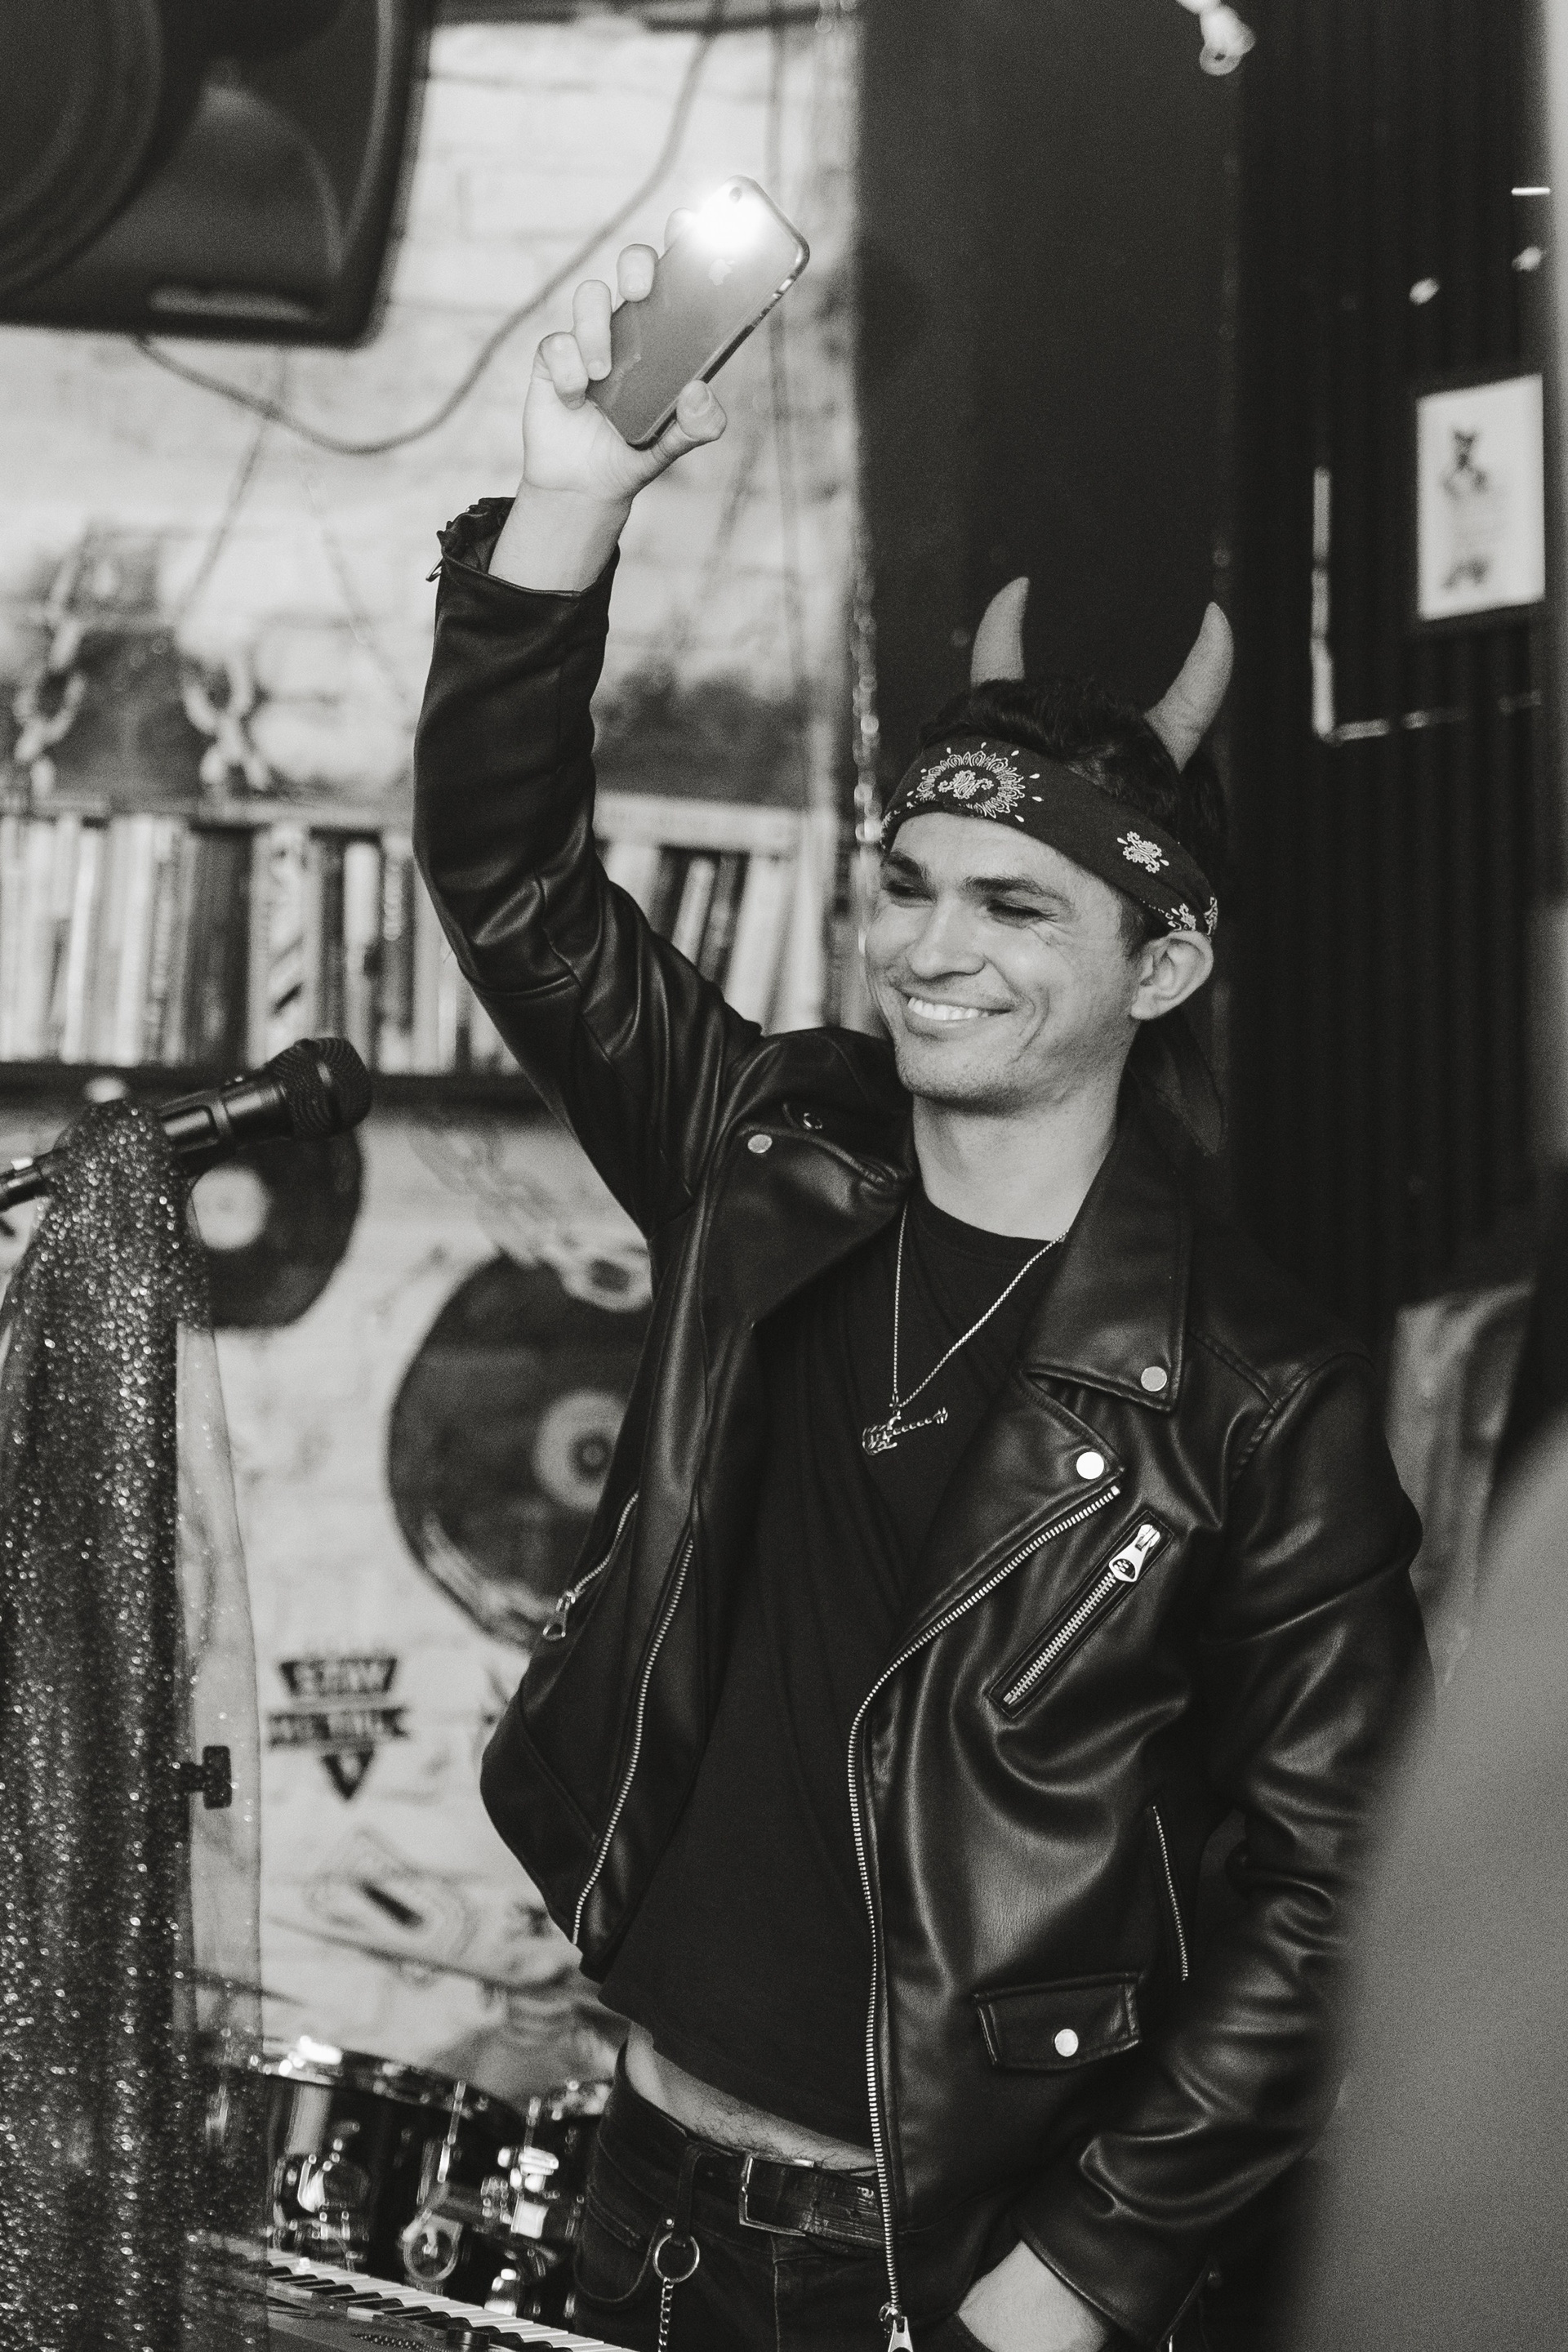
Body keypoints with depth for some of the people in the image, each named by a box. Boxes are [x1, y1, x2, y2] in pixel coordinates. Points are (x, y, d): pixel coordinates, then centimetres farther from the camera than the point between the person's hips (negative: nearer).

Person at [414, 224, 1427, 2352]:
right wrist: (569, 507, -23)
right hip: (658, 2180, 4)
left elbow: (1333, 1886, -11)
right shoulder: (769, 1163, -2)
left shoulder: (1264, 1401, -14)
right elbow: (511, 873, -8)